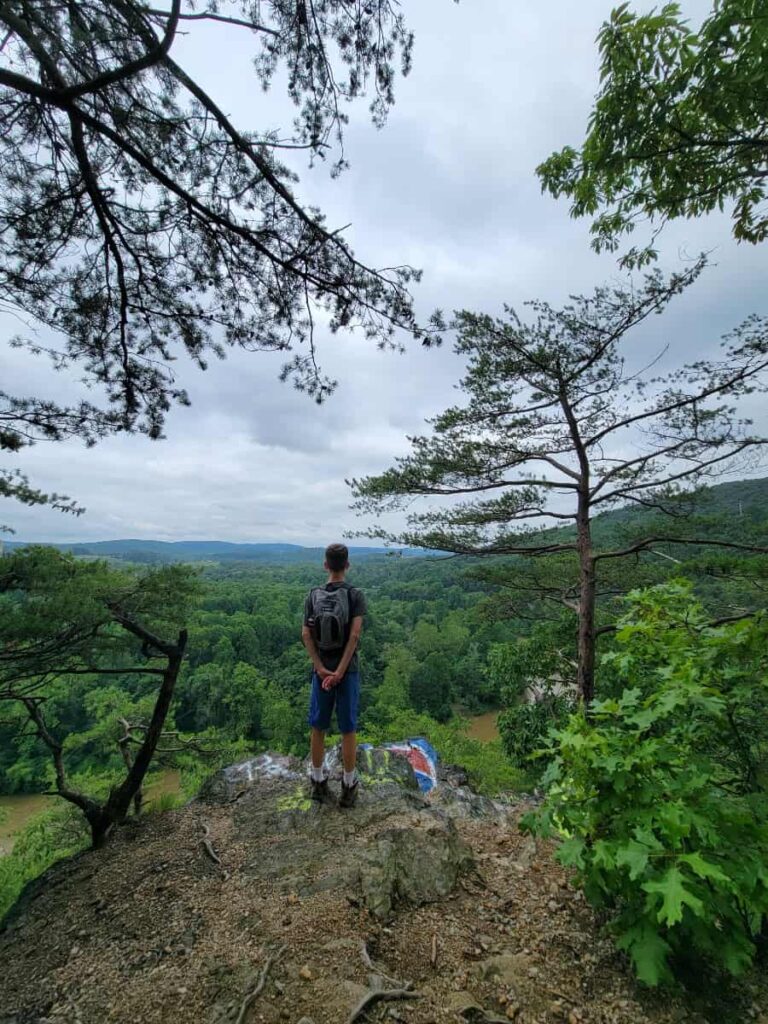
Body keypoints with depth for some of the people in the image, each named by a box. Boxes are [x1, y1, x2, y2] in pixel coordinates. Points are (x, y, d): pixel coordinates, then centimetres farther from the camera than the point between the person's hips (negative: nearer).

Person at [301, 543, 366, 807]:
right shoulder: (356, 595, -10)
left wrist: (321, 669, -10)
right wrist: (340, 672, -16)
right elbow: (355, 634, -18)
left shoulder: (313, 595, -1)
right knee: (348, 729, 10)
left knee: (318, 728, 16)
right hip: (347, 671, -2)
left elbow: (306, 634, -8)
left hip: (321, 671, 3)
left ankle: (318, 781, 30)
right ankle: (348, 787, 22)